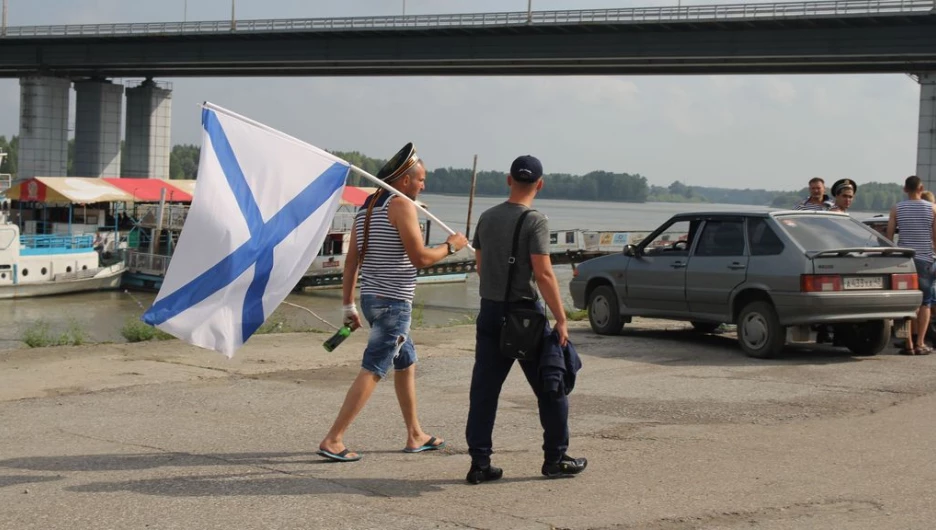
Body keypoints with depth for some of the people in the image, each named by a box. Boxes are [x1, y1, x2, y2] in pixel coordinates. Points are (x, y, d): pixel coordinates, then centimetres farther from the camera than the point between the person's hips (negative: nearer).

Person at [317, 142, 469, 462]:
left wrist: (348, 306, 15)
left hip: (372, 298, 9)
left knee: (406, 363, 20)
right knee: (372, 371, -7)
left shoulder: (367, 207, 12)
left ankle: (415, 436, 27)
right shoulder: (401, 205, -13)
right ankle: (332, 440, -9)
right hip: (393, 302, -9)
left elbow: (352, 260, 12)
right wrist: (451, 246, -2)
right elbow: (420, 258, -19)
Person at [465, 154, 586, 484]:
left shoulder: (487, 218, 7)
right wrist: (561, 320, -15)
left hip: (490, 311, 6)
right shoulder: (534, 221, -12)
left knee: (484, 390, 6)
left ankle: (479, 463, 6)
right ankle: (555, 459, 14)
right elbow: (543, 275, -18)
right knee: (550, 388, 8)